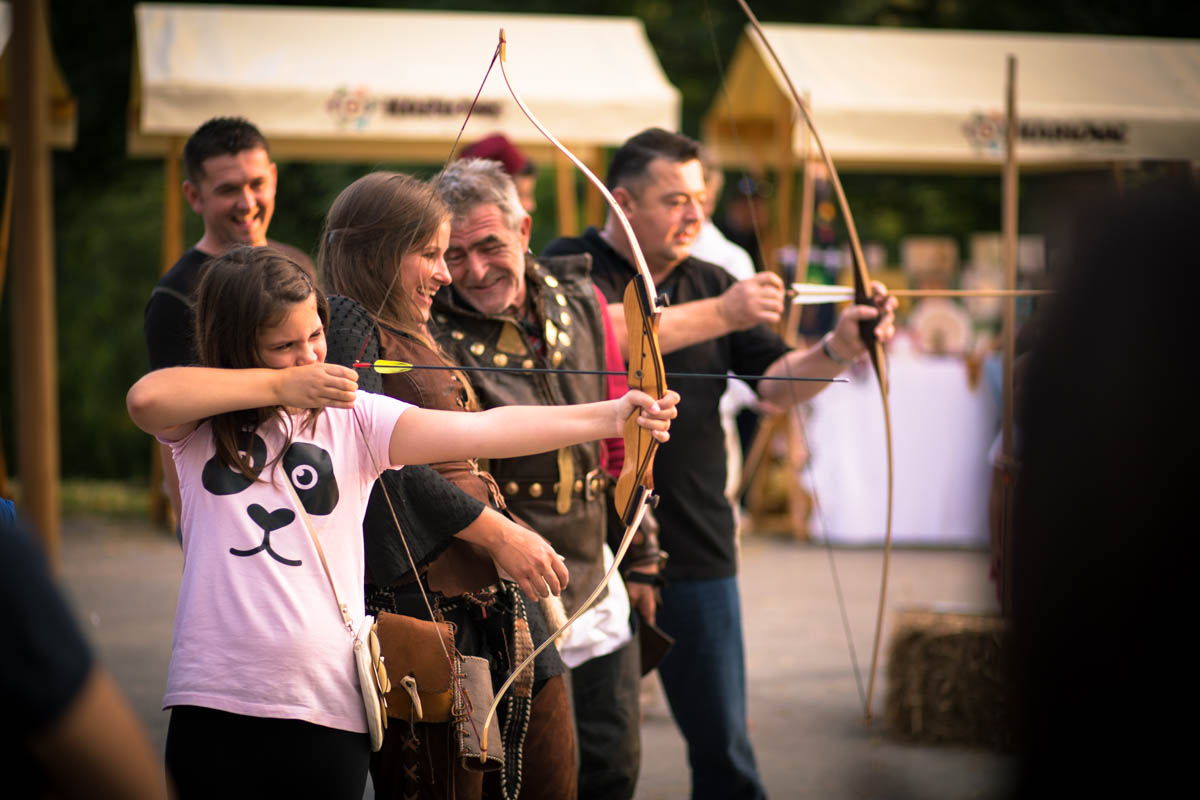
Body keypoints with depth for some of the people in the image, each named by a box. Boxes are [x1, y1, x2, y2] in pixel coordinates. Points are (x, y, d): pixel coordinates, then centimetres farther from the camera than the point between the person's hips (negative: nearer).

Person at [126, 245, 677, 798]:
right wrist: (279, 385, -11)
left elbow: (483, 431, -7)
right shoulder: (201, 422, 6)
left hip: (327, 709, 0)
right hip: (214, 707, 0)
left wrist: (610, 416, -19)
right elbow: (146, 398, -17)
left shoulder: (351, 417, 4)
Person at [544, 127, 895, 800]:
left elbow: (778, 383, 5)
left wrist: (840, 350, -14)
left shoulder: (713, 284, 11)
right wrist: (721, 314, -26)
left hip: (696, 549, 4)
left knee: (723, 740, 5)